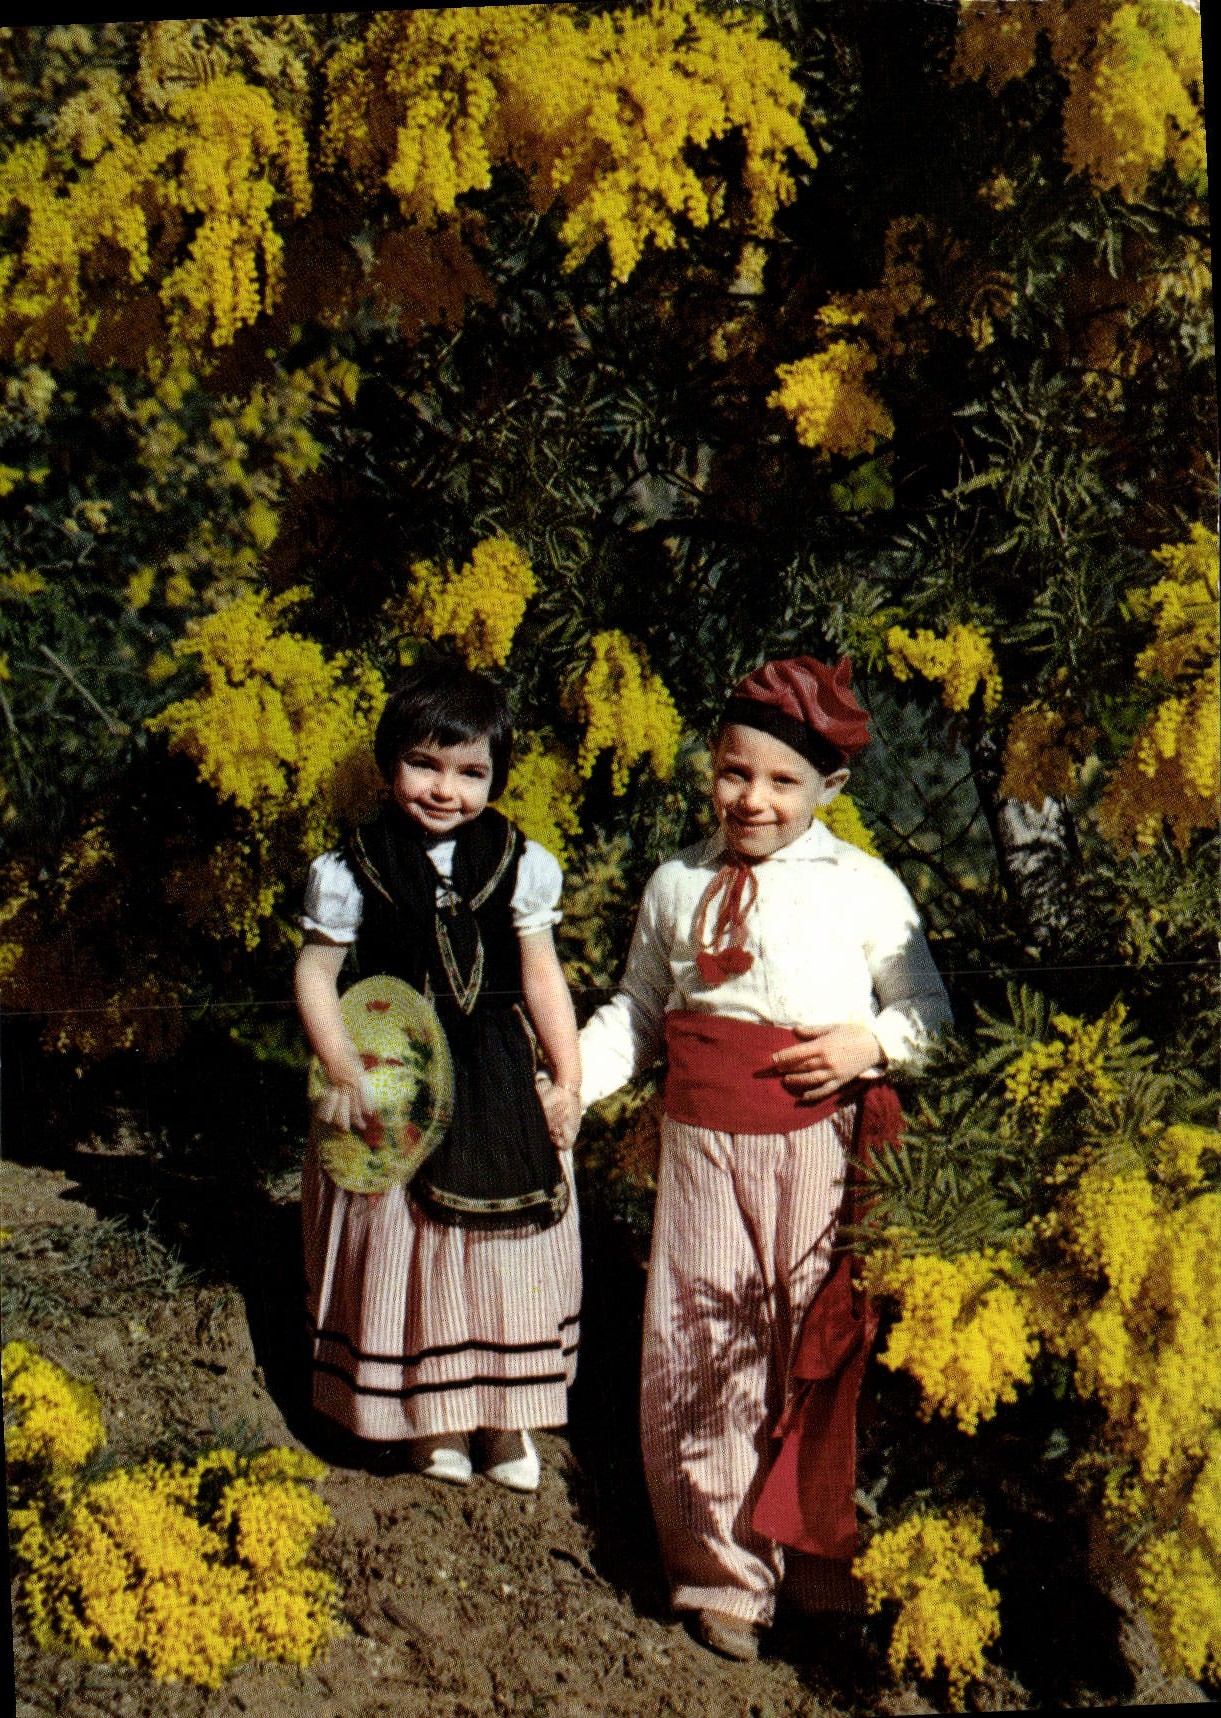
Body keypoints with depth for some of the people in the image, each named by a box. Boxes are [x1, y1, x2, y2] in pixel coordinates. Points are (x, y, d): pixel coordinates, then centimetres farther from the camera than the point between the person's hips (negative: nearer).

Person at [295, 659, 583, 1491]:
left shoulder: (518, 865, -3)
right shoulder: (354, 870, -8)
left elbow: (542, 976, 2)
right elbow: (316, 974, -3)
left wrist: (568, 1079, -2)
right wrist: (344, 1074, -12)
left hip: (501, 1087, 2)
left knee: (507, 1248, 9)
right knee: (407, 1245, 6)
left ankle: (504, 1415, 27)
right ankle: (432, 1418, 24)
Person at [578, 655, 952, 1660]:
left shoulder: (864, 889, 0)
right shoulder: (678, 886, 9)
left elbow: (932, 1009, 7)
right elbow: (639, 1013, 17)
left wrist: (874, 1042, -12)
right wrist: (568, 1084, 4)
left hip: (818, 1142, -2)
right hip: (704, 1142, 2)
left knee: (812, 1345, 4)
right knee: (699, 1350, 2)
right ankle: (726, 1573, 13)